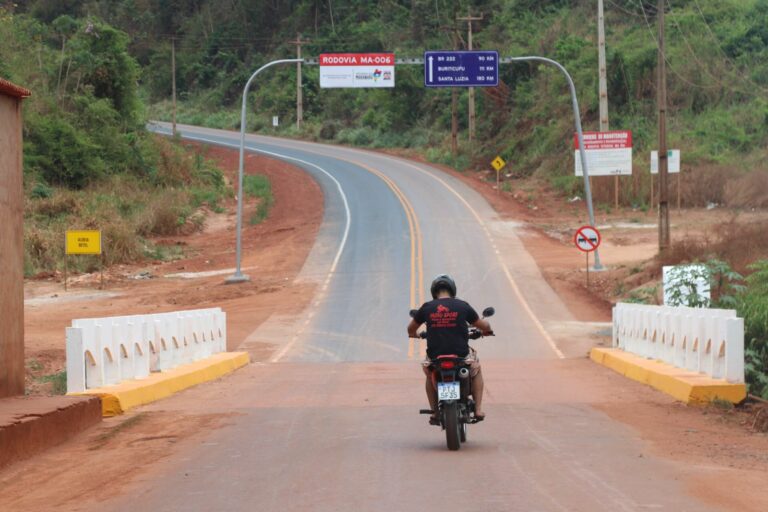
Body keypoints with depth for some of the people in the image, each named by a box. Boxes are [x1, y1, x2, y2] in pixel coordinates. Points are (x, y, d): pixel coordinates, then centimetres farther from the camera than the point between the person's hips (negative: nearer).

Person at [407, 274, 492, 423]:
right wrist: (486, 330, 35)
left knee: (429, 375, 36)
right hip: (462, 357, -1)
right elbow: (484, 326, 11)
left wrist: (414, 334, 42)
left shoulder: (427, 307, 2)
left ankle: (434, 412, 27)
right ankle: (478, 409, 22)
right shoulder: (462, 306, -1)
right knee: (476, 370, 32)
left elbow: (411, 328, 17)